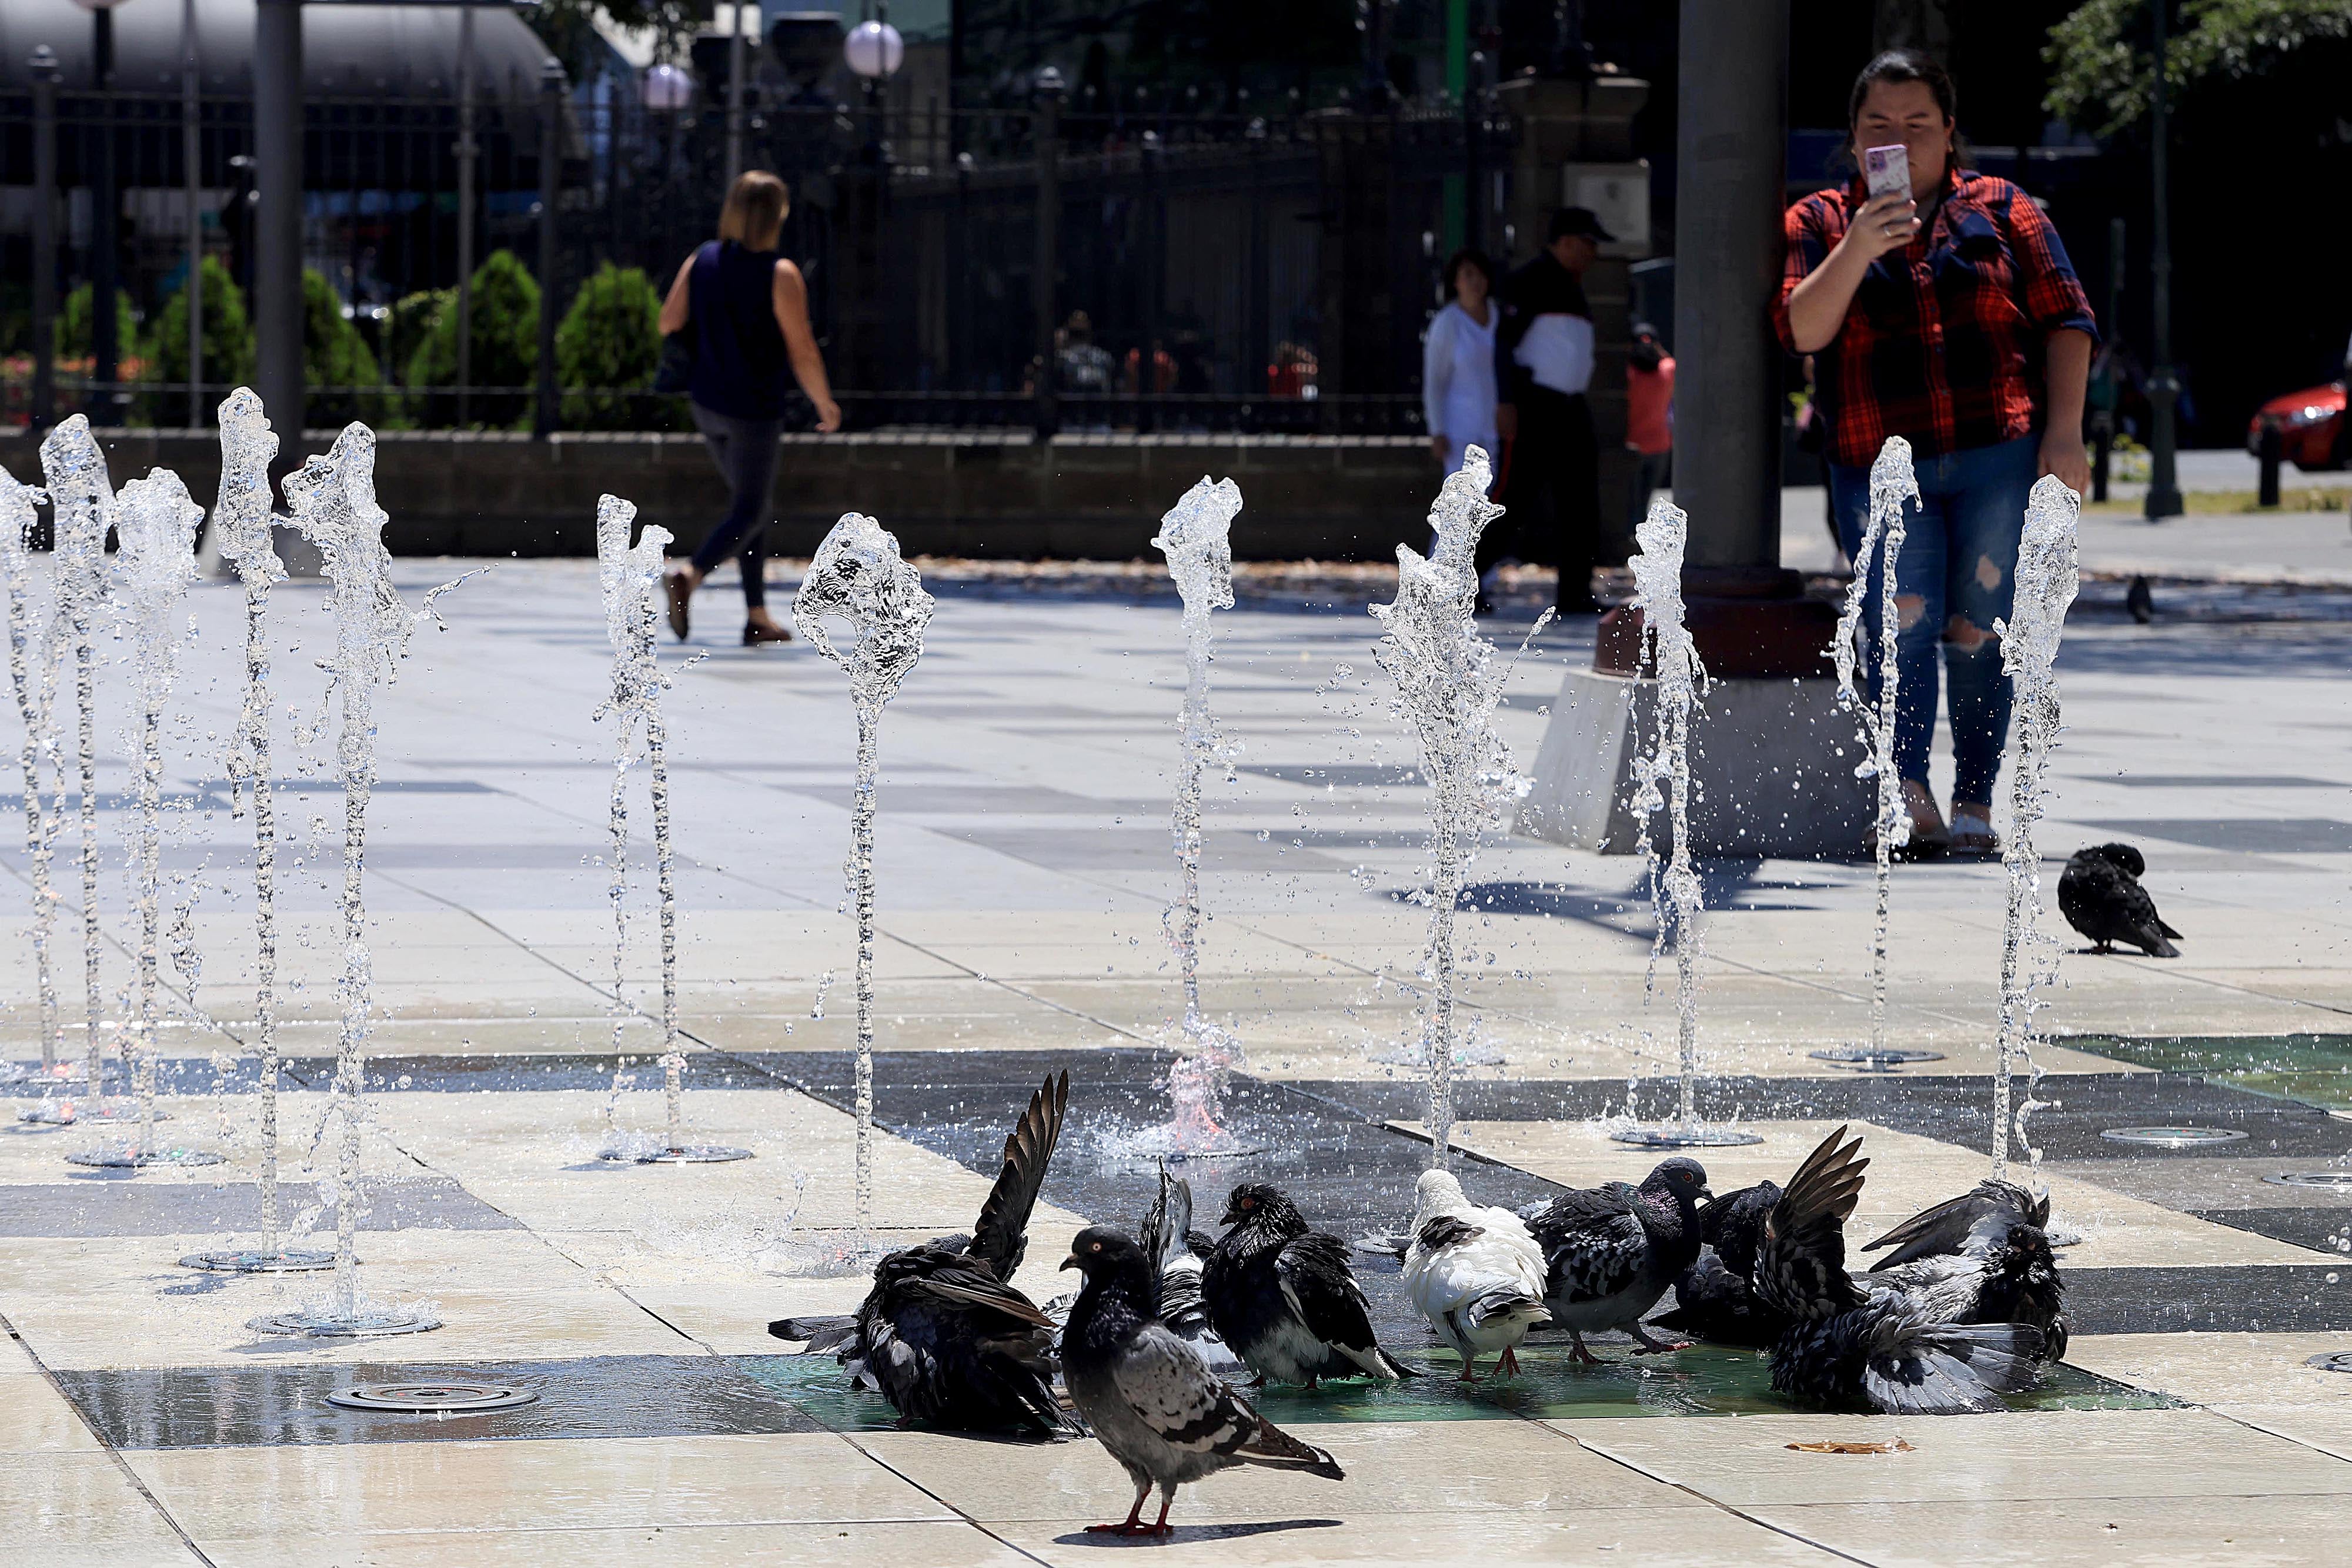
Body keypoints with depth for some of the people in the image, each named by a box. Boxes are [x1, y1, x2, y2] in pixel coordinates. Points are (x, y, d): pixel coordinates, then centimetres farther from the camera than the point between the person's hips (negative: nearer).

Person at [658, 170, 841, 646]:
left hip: (707, 404, 6)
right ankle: (691, 575, -25)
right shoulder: (781, 276, -17)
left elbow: (668, 322, -1)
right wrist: (825, 404, -1)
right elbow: (802, 352, -15)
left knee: (750, 503, 18)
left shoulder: (700, 262, -2)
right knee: (747, 514, 1)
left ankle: (758, 616, 18)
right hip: (754, 410, -6)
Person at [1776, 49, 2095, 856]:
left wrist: (2064, 430, -4)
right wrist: (1859, 248, -18)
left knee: (1980, 630, 1)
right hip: (1881, 469, 0)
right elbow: (1803, 328, -3)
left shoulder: (2000, 209, 11)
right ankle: (1908, 793, -22)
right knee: (1903, 626, -15)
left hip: (2002, 458, 0)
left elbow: (2065, 322, 8)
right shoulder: (1819, 223, 12)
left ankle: (1975, 802, 7)